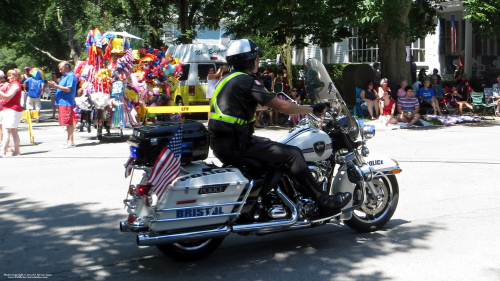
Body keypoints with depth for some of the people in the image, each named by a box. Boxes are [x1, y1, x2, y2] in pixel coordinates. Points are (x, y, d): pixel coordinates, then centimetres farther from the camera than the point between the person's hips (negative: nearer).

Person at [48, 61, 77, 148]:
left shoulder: (71, 76, -11)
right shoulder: (64, 76, 20)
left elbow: (68, 89, -20)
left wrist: (56, 86, -17)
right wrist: (55, 85, 10)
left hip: (67, 102, -10)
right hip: (62, 102, 10)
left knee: (69, 122, -7)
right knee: (68, 123, 12)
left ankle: (71, 141, -5)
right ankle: (69, 140, 18)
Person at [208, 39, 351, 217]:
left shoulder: (227, 80, 18)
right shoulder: (246, 81, -11)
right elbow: (280, 106, -14)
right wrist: (313, 109, -2)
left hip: (221, 142, 10)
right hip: (236, 145, -10)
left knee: (271, 144, 27)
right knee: (293, 154, -7)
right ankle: (324, 203, -3)